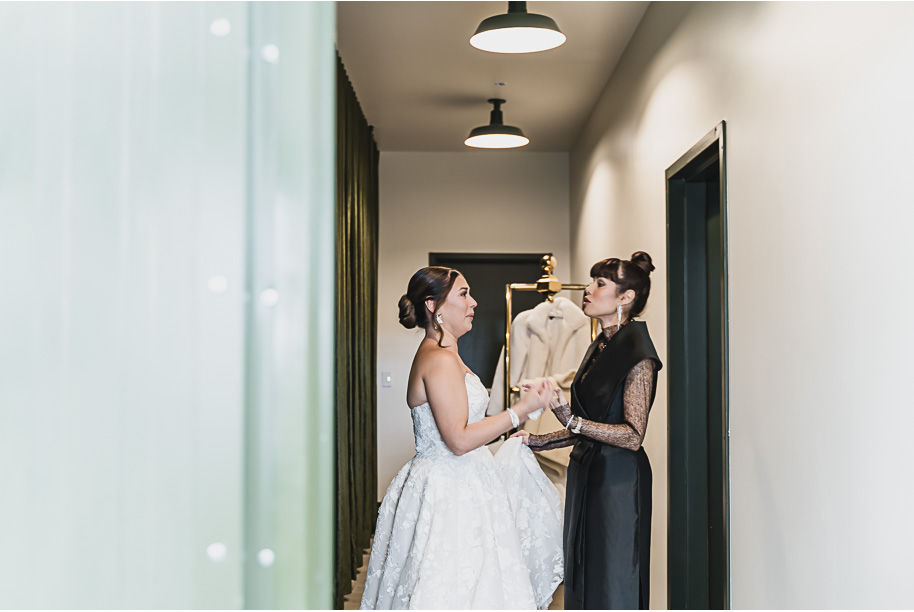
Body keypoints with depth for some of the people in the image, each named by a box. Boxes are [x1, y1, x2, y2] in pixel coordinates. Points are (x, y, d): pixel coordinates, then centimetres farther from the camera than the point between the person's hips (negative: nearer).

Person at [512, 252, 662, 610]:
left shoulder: (636, 352, -15)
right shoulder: (599, 348, 12)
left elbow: (632, 436, -19)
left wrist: (572, 421, -27)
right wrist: (541, 442, 12)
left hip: (619, 479, -9)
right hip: (587, 473, 9)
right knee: (583, 578, 13)